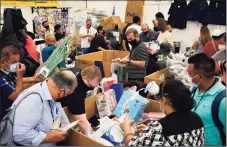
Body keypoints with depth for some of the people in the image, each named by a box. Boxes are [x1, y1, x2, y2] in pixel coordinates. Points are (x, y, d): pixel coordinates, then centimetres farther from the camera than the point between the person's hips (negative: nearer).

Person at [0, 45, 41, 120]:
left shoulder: (7, 71, -2)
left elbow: (15, 80, 18)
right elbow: (18, 97, -30)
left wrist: (32, 79, 5)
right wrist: (20, 75, -29)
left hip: (13, 107, 8)